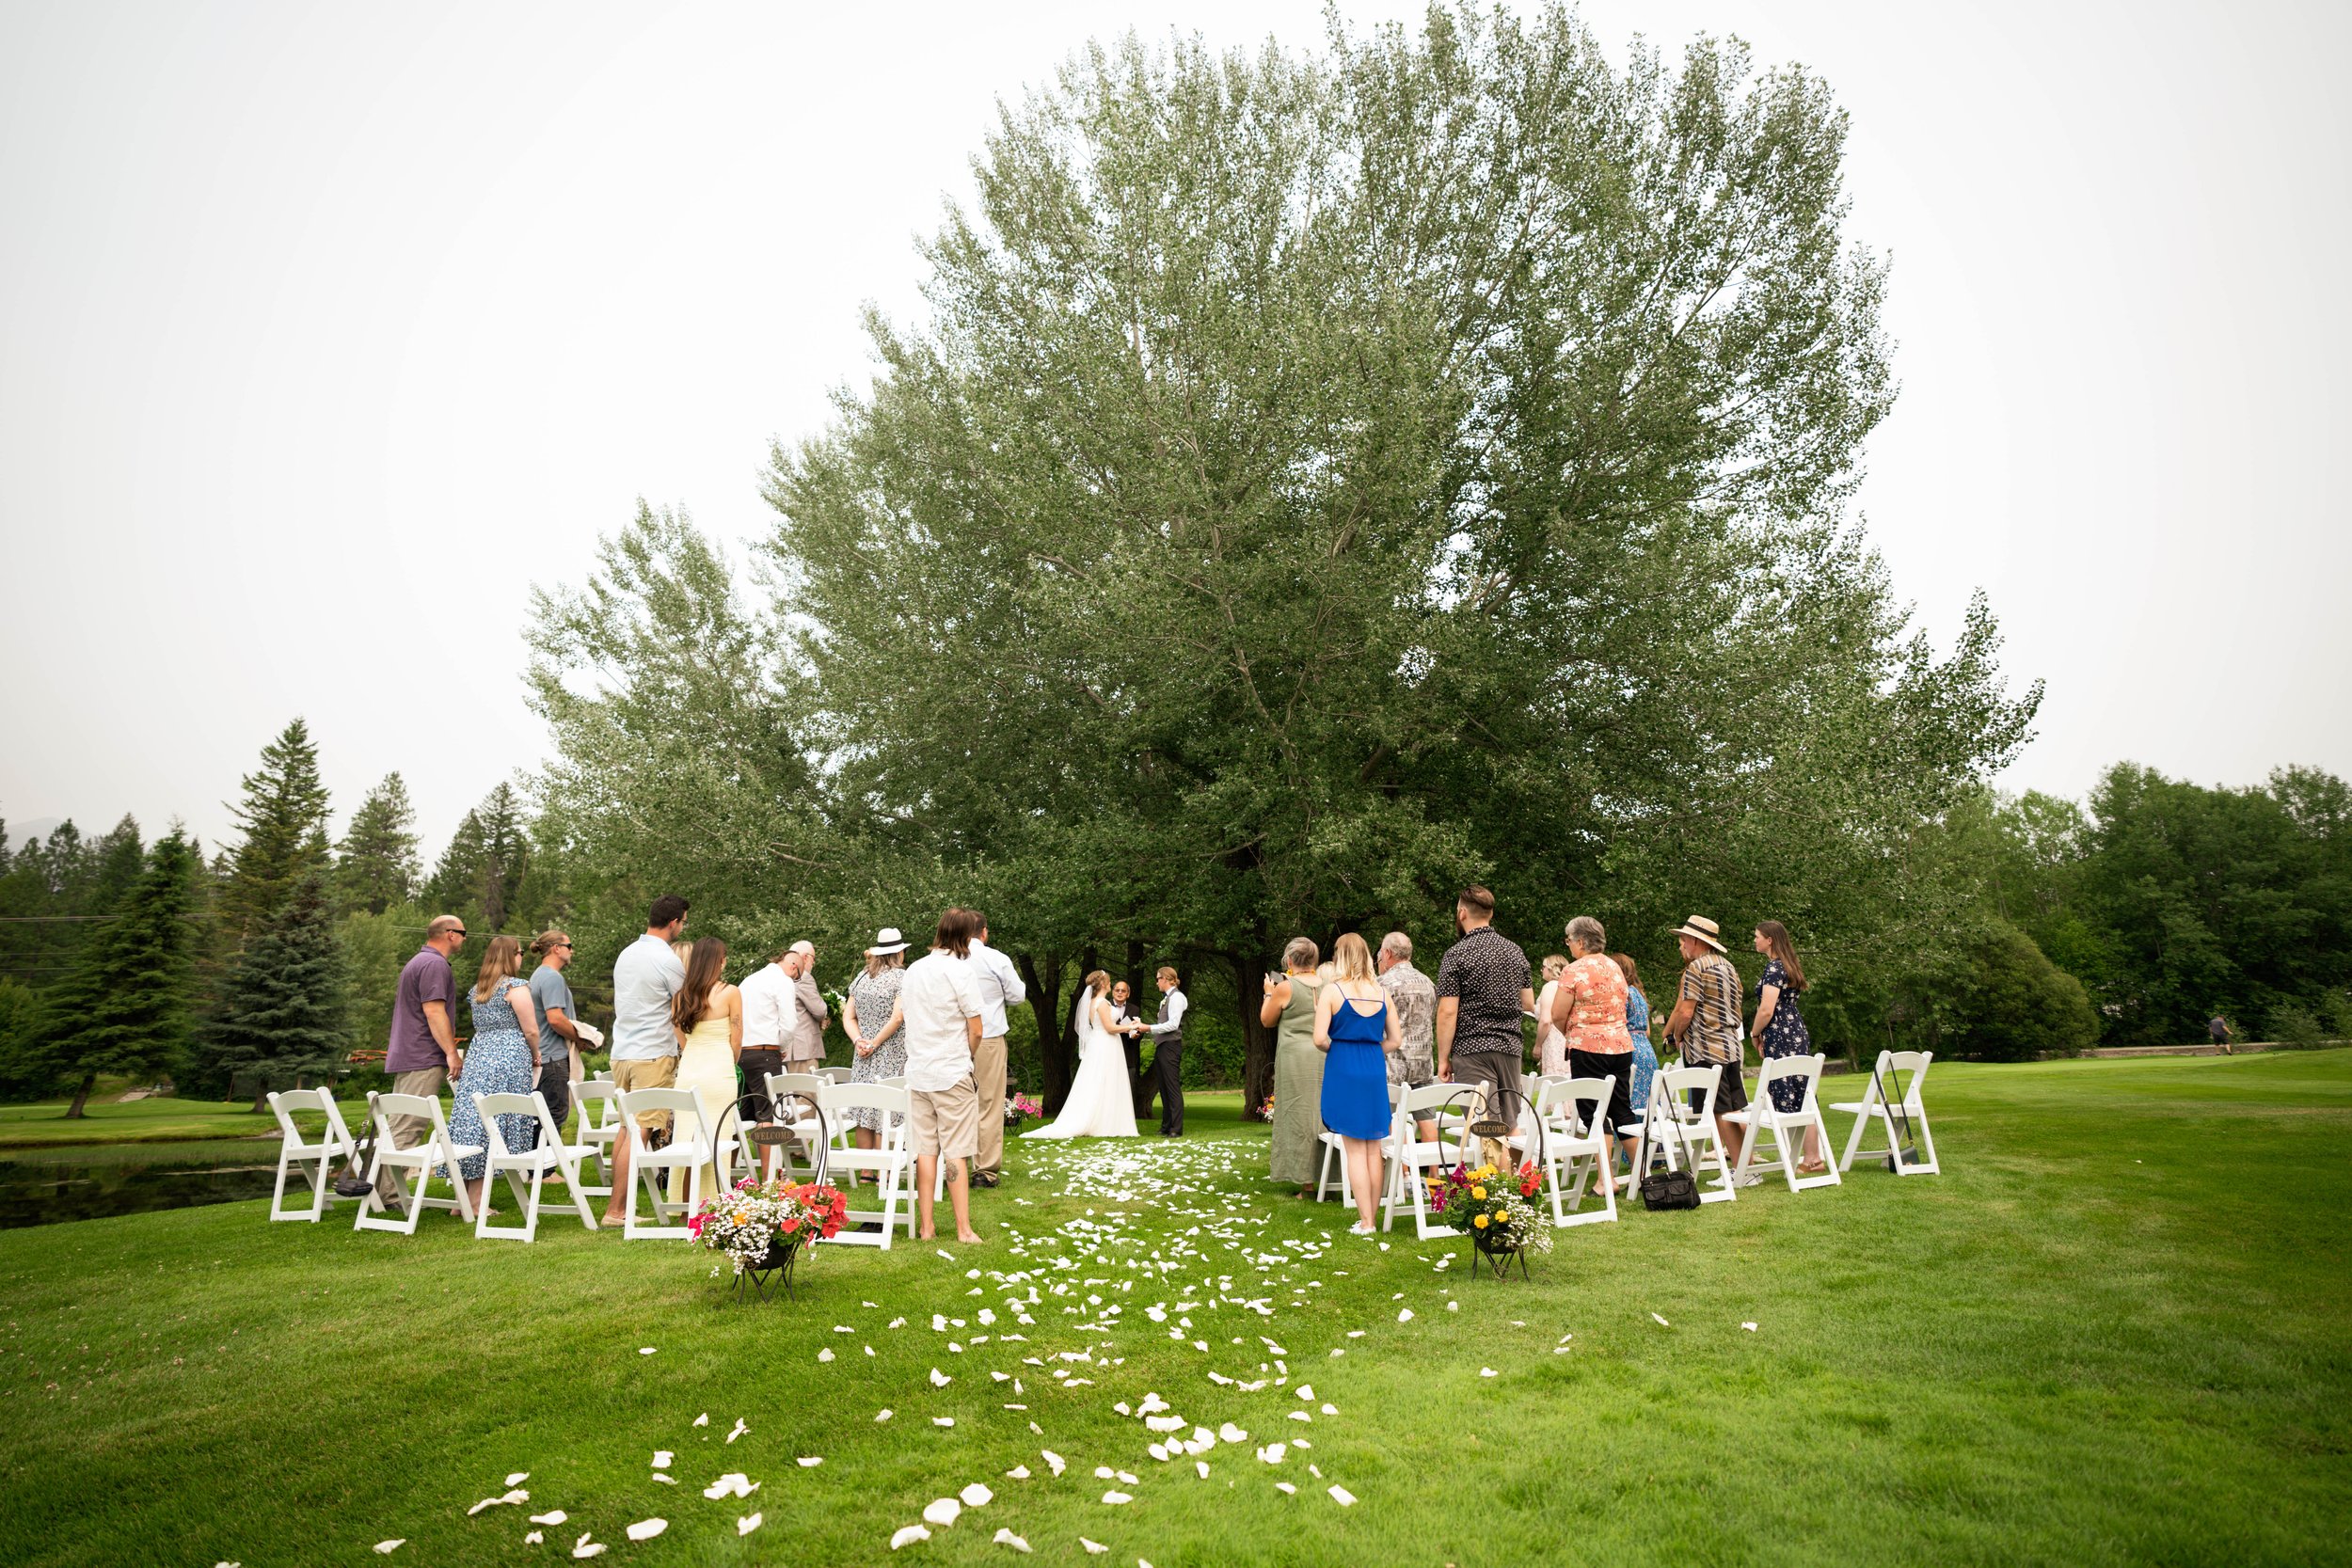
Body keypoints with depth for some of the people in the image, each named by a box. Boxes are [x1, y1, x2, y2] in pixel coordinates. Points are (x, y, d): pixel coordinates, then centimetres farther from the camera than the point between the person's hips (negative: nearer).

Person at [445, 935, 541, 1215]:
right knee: (493, 1128, -4)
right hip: (508, 1057, -7)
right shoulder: (515, 986, -7)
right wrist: (535, 1056, 10)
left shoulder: (477, 989, 16)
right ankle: (475, 1201, -4)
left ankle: (463, 1197, 9)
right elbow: (531, 1031, -9)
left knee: (471, 1119, 7)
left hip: (477, 1055, 7)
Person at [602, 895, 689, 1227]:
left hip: (621, 1052, 8)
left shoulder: (625, 954, 11)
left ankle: (618, 1201, 19)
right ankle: (615, 1210, -4)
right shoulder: (668, 961, -13)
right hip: (653, 1055, -8)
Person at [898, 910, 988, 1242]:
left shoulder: (912, 970, 7)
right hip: (952, 1074, -5)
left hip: (917, 1073, 5)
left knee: (925, 1150, 9)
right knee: (955, 1153, -1)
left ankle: (925, 1227, 12)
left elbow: (906, 1016, 13)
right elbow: (976, 1031, -10)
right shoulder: (960, 971, -12)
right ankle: (964, 1229, 3)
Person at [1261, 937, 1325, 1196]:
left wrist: (1269, 993, 17)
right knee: (1324, 1115, 10)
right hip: (1325, 1058, 4)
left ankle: (1307, 1183, 3)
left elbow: (1267, 1020, 3)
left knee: (1299, 1117, 2)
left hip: (1296, 1056, -4)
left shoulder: (1285, 987, -8)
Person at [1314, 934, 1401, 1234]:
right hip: (1375, 1072, 4)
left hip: (1343, 1072, -4)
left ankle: (1365, 1222, 3)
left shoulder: (1332, 990, -7)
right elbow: (1393, 1039, 9)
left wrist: (1337, 1049, 7)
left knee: (1354, 1149, 1)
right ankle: (1371, 1217, 18)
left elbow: (1320, 1039, -12)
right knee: (1373, 1149, 12)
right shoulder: (1381, 992, 6)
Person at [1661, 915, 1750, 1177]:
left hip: (1706, 1049, -9)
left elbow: (1685, 1012, -18)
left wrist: (1675, 1036, 0)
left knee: (1720, 1112, -5)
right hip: (1731, 1046, 9)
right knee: (1736, 1110, 11)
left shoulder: (1696, 968, -12)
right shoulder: (1728, 967, 16)